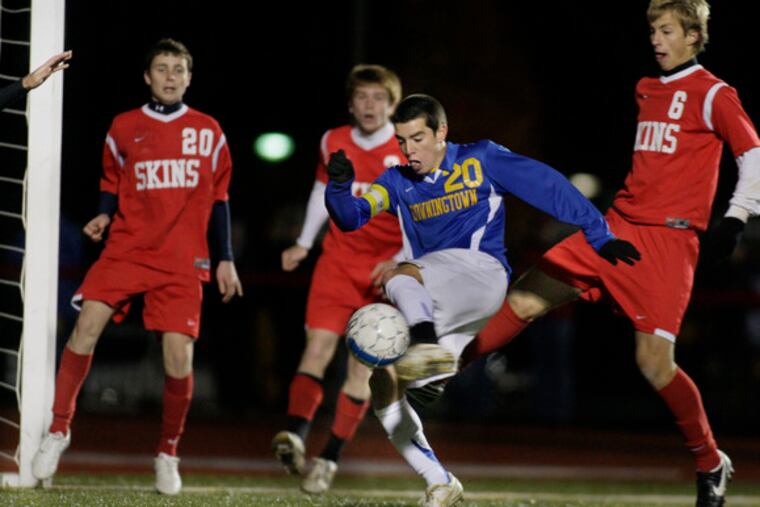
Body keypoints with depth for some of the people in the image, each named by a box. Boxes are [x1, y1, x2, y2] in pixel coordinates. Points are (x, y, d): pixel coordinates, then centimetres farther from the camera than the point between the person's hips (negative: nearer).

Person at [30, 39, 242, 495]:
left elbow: (218, 198, 13)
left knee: (179, 357, -10)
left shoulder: (208, 132, 8)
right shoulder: (124, 128, 8)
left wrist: (226, 260, 10)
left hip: (183, 260, 0)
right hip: (127, 248, 0)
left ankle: (168, 454, 12)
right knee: (87, 324, -20)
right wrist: (103, 217, -4)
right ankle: (60, 428, -5)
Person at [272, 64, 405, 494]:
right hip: (338, 260, 2)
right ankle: (296, 435, -32)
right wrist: (304, 243, 23)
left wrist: (401, 261, -19)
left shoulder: (408, 154, -8)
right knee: (319, 344, -16)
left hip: (384, 270, -2)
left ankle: (330, 460, 3)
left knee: (361, 364, -4)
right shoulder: (334, 143, 4)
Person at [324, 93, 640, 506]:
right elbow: (351, 215, 4)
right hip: (432, 309, 6)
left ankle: (428, 348, -63)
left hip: (480, 269, -6)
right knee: (384, 387, -5)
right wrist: (339, 186, -19)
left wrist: (599, 235, -3)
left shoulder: (480, 160, 8)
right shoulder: (399, 183, 18)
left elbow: (546, 186, 4)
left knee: (397, 277, -33)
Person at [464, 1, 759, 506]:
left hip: (670, 238, -7)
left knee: (655, 362, -12)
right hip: (618, 227, 7)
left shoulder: (712, 94, -5)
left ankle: (711, 464, 6)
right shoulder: (646, 89, 17)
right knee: (525, 299, -1)